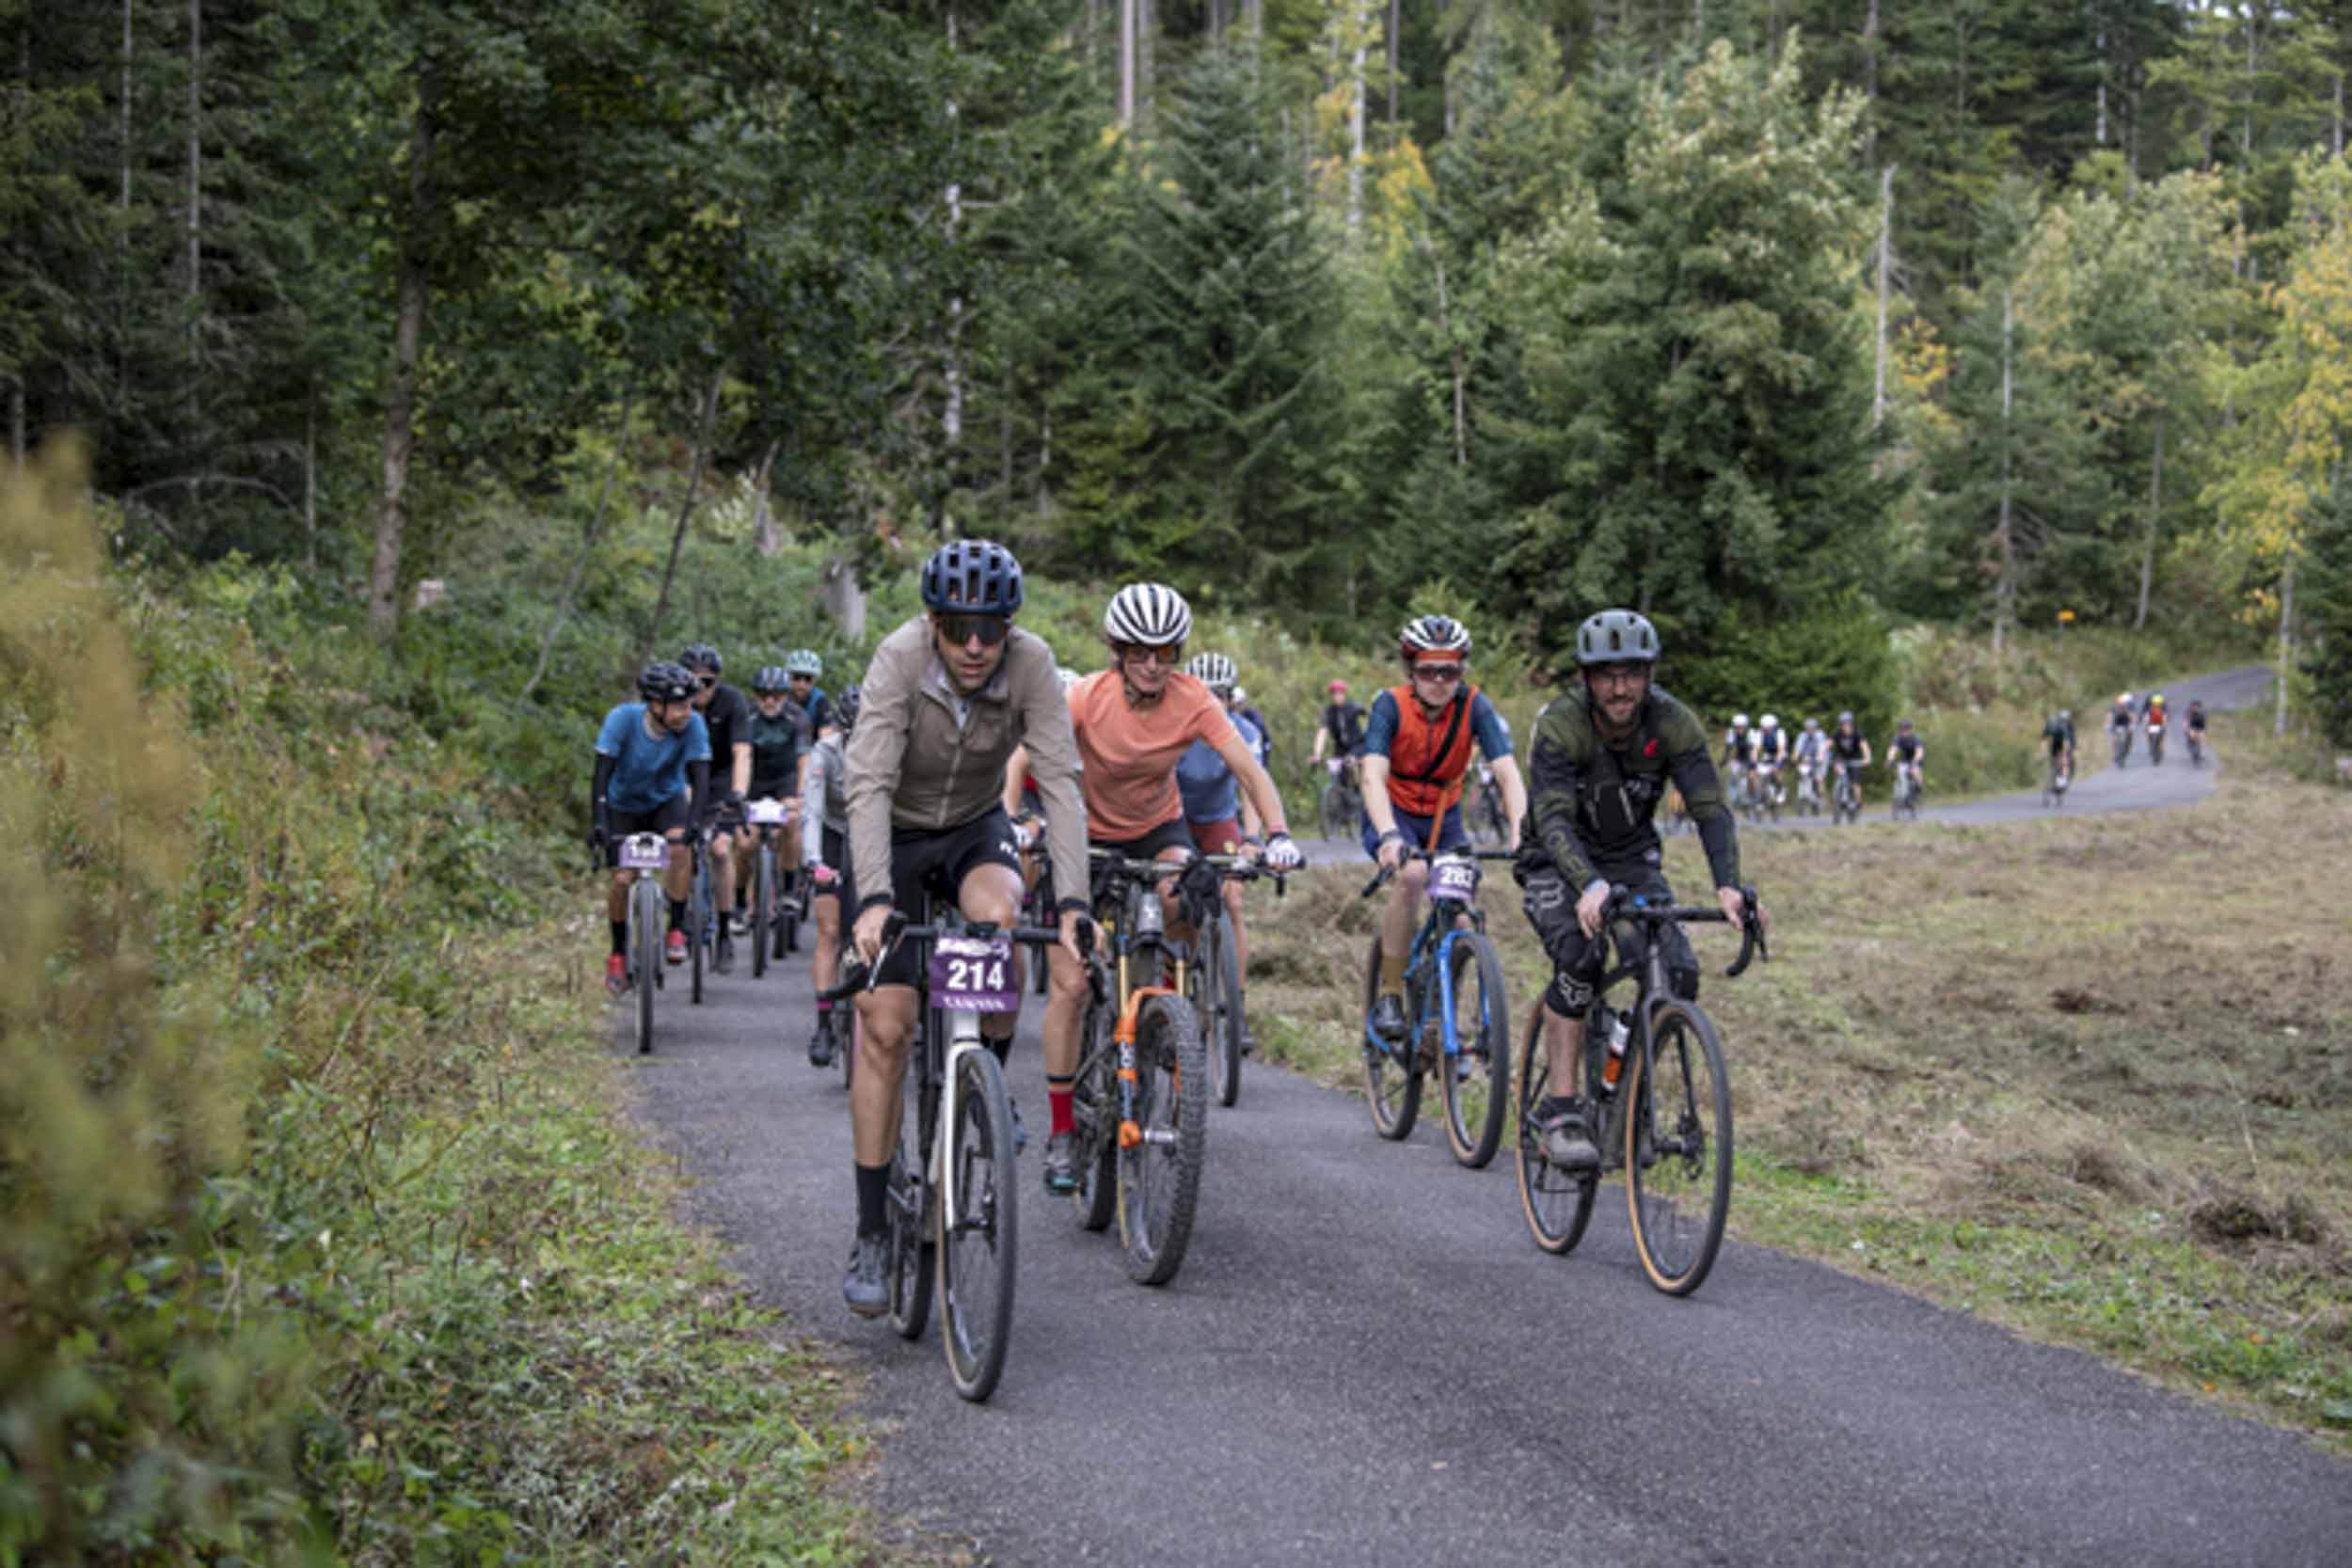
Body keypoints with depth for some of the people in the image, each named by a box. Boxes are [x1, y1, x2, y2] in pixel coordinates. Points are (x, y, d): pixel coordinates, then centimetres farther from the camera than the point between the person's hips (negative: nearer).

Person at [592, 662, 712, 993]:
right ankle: (618, 953, 15)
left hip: (667, 800, 0)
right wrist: (599, 826, -41)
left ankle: (676, 931, -16)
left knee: (681, 847, -30)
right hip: (624, 805, 0)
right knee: (622, 879, -8)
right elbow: (601, 774, -31)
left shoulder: (693, 725, -26)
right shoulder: (623, 719, -29)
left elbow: (700, 778, -28)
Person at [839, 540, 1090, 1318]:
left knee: (999, 912, -33)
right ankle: (871, 1235, 1)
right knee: (885, 1028, -9)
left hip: (975, 830, 1)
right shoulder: (900, 660, -29)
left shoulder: (1031, 665, -23)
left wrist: (1071, 907, -40)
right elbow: (869, 785, -36)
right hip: (895, 837, -1)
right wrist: (874, 899, -50)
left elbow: (1060, 781, -29)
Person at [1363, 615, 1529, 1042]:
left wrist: (1518, 831, -44)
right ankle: (1389, 995, -22)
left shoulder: (1474, 706, -18)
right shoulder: (1392, 705, -23)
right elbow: (1374, 775, -34)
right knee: (1412, 874, -32)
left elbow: (1507, 771, -27)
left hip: (1444, 815, 3)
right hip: (1394, 812, -3)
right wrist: (1389, 836, -51)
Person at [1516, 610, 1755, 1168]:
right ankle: (1560, 1110, -24)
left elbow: (1711, 808, -24)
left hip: (1632, 858, 3)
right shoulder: (1560, 724, -27)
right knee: (1580, 955, -32)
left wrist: (1728, 885, -42)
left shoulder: (1674, 724, -18)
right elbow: (1554, 819, -37)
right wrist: (1589, 886, -55)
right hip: (1558, 863, -3)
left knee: (1679, 975, -17)